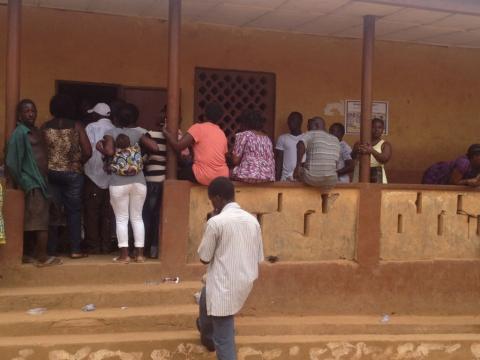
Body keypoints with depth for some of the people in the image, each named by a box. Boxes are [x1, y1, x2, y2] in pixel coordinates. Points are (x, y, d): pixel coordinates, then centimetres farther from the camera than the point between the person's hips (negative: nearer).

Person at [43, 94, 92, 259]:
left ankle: (51, 250, 11)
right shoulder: (76, 126, -5)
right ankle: (75, 250, 6)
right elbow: (87, 152, -10)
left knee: (52, 211, 7)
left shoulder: (45, 127, 0)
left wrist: (50, 164, 12)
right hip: (73, 174, -2)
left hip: (51, 173, 2)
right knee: (74, 211, 6)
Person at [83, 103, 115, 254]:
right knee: (107, 213, 10)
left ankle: (93, 245, 7)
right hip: (111, 176, 3)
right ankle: (106, 245, 13)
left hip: (93, 175, -3)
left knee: (91, 212, 5)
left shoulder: (91, 128, -5)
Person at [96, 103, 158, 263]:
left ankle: (124, 255, 4)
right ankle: (139, 254, 11)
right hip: (138, 181, 2)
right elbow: (154, 147, -7)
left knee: (121, 219, 5)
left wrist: (100, 148, 3)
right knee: (137, 217, 11)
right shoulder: (139, 132, 2)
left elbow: (109, 152, -18)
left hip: (118, 182, -2)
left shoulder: (111, 132, -3)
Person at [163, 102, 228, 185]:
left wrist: (164, 131, 2)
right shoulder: (222, 134, 14)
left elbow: (178, 146, -13)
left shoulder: (198, 127, -4)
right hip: (223, 176, 6)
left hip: (205, 176, -6)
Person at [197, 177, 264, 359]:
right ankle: (207, 335, 61)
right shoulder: (252, 220, 2)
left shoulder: (216, 222, -17)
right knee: (207, 296, 36)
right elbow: (259, 257, 8)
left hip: (223, 287, -9)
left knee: (224, 339, 7)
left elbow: (204, 258, -8)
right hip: (245, 283, 9)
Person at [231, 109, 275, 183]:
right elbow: (271, 161, 16)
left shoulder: (243, 135, 1)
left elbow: (235, 160, -2)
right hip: (267, 177, 6)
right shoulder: (267, 138, 19)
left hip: (247, 175, -6)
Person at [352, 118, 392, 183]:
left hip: (377, 177, -1)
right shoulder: (360, 144, 12)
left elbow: (385, 159, -10)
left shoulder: (385, 144, 7)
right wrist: (358, 151, -27)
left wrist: (372, 151, -26)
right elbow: (353, 156, -4)